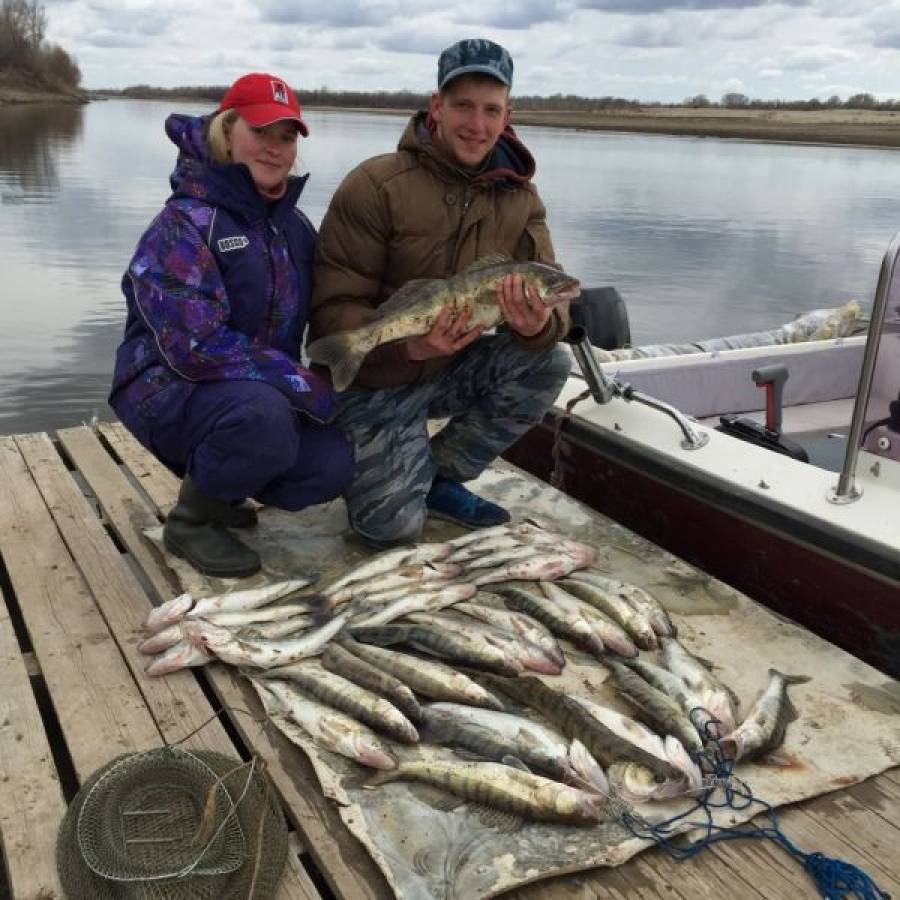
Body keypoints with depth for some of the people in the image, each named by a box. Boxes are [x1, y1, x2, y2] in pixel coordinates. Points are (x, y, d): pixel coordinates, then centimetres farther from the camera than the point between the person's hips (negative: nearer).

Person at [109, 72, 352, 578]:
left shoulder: (295, 226, 6)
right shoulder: (185, 223, -16)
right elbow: (197, 345, -26)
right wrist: (306, 387, -25)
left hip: (265, 396, 7)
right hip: (169, 390, -6)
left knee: (332, 465, -17)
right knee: (264, 419, -37)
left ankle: (216, 488, 12)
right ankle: (192, 518, -7)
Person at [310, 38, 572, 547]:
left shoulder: (519, 197, -4)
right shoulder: (377, 185, -19)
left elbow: (549, 291, -8)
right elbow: (334, 307, -20)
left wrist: (539, 325, -33)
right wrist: (407, 345, -37)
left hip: (452, 368, 5)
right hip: (373, 381, -5)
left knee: (549, 363, -19)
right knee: (392, 526, -15)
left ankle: (441, 475, 0)